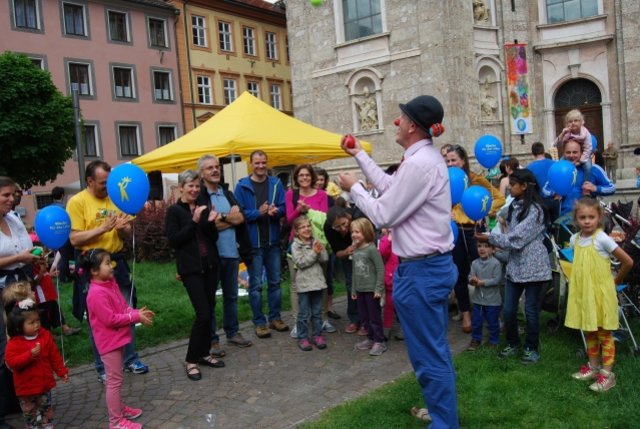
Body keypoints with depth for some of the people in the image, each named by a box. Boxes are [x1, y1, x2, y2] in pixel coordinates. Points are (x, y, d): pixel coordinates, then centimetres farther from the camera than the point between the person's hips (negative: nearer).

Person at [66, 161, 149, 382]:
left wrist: (123, 228, -11)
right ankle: (103, 368, 18)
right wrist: (103, 228, -22)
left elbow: (127, 234, 11)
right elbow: (75, 239, -15)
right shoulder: (77, 202, -8)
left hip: (117, 262, 5)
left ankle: (130, 359, 26)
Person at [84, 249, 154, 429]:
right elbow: (111, 319, -25)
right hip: (109, 342, -9)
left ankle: (119, 408, 37)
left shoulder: (111, 283, 5)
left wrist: (137, 312, -7)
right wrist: (136, 317, -21)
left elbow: (123, 307, 10)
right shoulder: (97, 293, -24)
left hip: (118, 338, 9)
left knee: (115, 379, 22)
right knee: (114, 381, -1)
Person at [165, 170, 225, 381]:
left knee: (209, 312, 7)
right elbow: (173, 240, -12)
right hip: (191, 268, -6)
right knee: (203, 314, -11)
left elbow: (214, 238, 11)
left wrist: (211, 222, -9)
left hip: (210, 265, 6)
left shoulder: (203, 208, 11)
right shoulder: (174, 211, -4)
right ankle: (191, 360, 2)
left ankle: (204, 353, 21)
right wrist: (194, 221, -18)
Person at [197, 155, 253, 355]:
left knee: (231, 296, 16)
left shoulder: (228, 193, 13)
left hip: (231, 252, 6)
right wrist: (229, 218, -11)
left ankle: (233, 333, 29)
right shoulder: (198, 196, -9)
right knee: (209, 298, 4)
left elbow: (240, 218, 6)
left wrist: (220, 218, -6)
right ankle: (211, 339, 14)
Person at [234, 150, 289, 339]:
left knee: (275, 281, 12)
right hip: (253, 242, -3)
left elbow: (284, 207, 3)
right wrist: (258, 212, -20)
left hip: (273, 241, 3)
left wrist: (275, 211, -18)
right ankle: (259, 322, 12)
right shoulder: (242, 186, -3)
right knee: (255, 285, 2)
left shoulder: (276, 184, 6)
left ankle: (275, 317, 24)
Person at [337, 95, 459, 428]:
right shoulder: (427, 157, 11)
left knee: (428, 355, 2)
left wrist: (354, 188, -2)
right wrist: (360, 155, 24)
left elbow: (384, 215, -18)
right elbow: (390, 188, 19)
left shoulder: (418, 163, -22)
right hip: (435, 264, 11)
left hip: (421, 271, -11)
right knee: (436, 350, 23)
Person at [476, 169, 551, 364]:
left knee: (531, 309, 4)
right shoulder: (514, 206, 12)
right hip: (515, 265, 7)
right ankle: (513, 343, 27)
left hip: (532, 267, -7)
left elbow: (516, 239, -18)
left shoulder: (535, 209, -14)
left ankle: (532, 348, 20)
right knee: (509, 309, 9)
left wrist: (490, 238, -12)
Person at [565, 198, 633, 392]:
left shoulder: (602, 238, -16)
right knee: (589, 332, 15)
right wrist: (578, 280, 12)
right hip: (583, 294, 6)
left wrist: (616, 280, -1)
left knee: (604, 334, 3)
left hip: (601, 294, -6)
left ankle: (607, 373, 12)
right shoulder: (575, 239, 3)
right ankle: (593, 367, 28)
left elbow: (628, 261, -13)